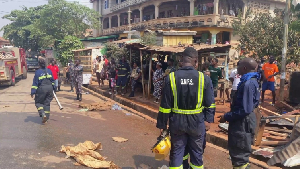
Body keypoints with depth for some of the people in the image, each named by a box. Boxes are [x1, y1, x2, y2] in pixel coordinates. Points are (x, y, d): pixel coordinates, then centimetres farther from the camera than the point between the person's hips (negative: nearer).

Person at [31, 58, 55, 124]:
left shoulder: (37, 72, -7)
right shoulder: (49, 71, 8)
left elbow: (35, 83, -8)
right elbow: (52, 80, 15)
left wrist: (33, 92, -6)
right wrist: (53, 88, 26)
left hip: (41, 89, -4)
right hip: (49, 88, 4)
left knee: (38, 102, 10)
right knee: (47, 103, 12)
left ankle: (43, 114, -12)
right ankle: (46, 117, 13)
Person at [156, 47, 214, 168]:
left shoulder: (171, 78, -9)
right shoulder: (204, 78, -8)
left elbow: (165, 105, -6)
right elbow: (209, 103, -2)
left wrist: (162, 124, 1)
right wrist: (208, 120, 10)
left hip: (177, 122, 0)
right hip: (197, 122, 0)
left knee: (176, 153, 14)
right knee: (196, 153, 17)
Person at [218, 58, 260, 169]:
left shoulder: (248, 83, -23)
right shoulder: (250, 81, 8)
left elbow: (245, 110, -26)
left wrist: (227, 117, -16)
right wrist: (229, 115, 15)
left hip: (242, 123, -10)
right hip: (242, 122, 10)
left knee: (239, 155, 3)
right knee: (239, 153, 23)